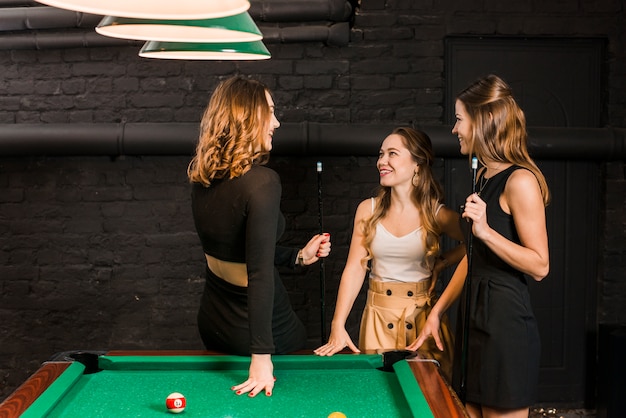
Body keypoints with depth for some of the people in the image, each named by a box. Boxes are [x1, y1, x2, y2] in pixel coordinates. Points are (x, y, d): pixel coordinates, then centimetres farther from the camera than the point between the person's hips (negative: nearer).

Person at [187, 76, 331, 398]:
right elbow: (260, 273, -29)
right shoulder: (263, 182, -25)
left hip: (212, 322, 7)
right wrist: (262, 356, -29)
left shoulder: (203, 181, -1)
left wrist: (299, 256, 13)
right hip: (266, 327, -7)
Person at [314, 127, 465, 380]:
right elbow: (355, 268, -5)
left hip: (422, 311, -1)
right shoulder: (368, 210, 0)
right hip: (379, 314, 2)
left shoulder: (437, 215, -6)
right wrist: (338, 326, -13)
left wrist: (442, 264, -6)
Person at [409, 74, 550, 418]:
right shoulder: (484, 175, 13)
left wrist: (486, 231, -24)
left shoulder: (520, 181, -15)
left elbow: (539, 266, -16)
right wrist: (437, 311, 14)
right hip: (475, 317, 9)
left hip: (505, 323, -9)